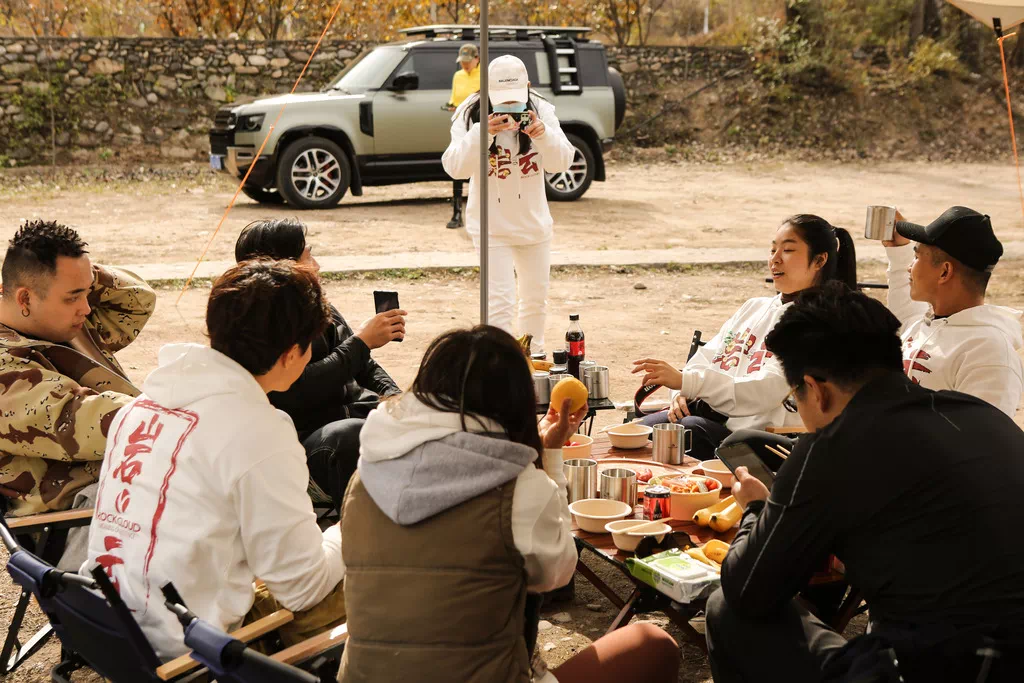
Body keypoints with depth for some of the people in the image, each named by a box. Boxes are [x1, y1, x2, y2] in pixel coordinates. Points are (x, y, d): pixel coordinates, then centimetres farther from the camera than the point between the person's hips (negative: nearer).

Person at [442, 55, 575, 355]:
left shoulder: (541, 110, -6)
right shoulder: (472, 115, -12)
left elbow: (561, 163, -14)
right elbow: (455, 167, -22)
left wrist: (543, 134, -33)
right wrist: (483, 133, -36)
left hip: (534, 222, 4)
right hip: (492, 226, -4)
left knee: (536, 299, 17)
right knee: (500, 302, -14)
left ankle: (533, 358, 39)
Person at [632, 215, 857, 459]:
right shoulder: (754, 307, 20)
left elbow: (766, 391, -19)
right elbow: (707, 356, 18)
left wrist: (686, 381, -28)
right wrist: (682, 391, -6)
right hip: (713, 414, 6)